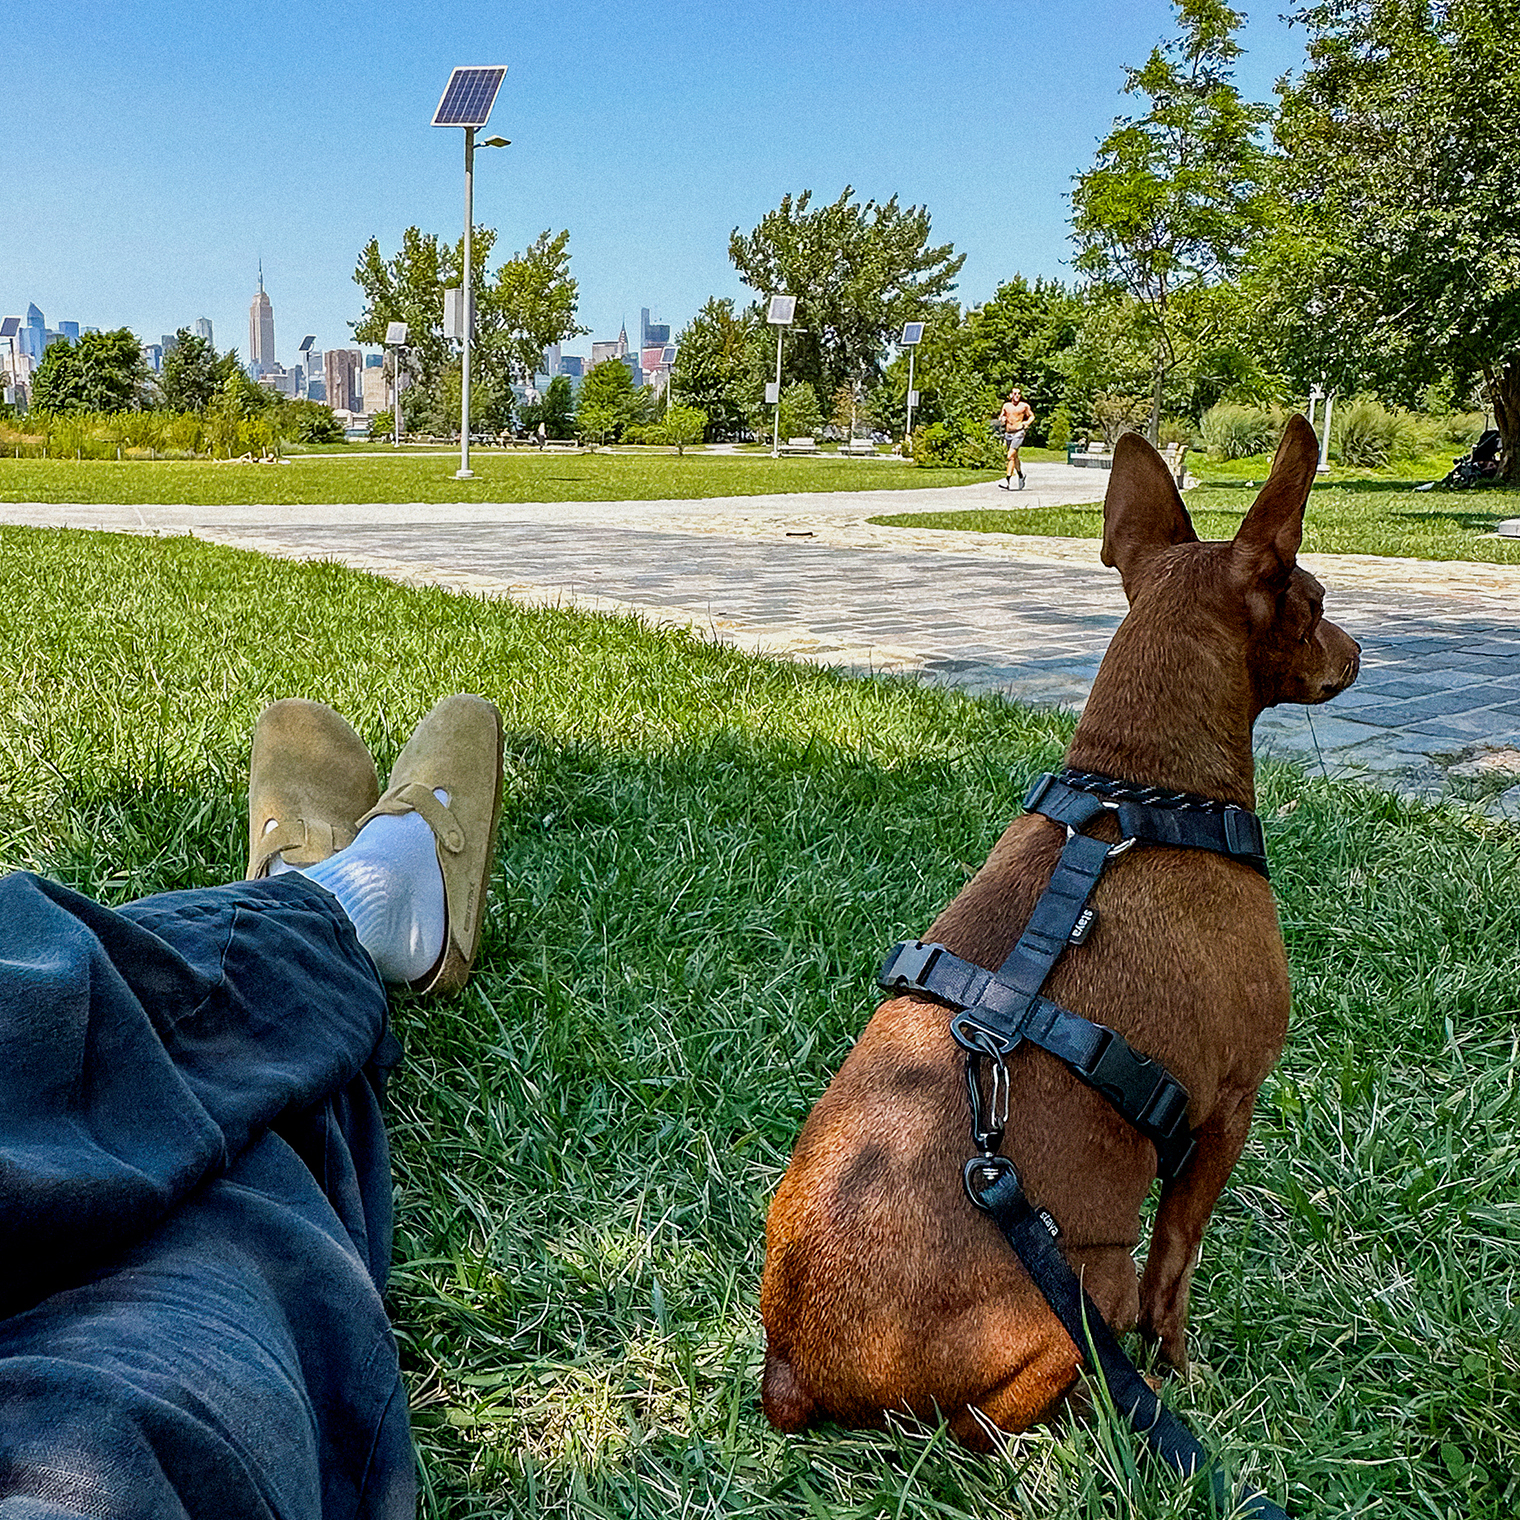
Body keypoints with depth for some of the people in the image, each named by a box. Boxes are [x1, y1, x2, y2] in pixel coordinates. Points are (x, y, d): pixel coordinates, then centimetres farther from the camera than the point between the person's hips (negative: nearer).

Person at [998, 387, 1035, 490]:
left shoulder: (1024, 406, 1)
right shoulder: (1006, 405, 10)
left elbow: (1032, 416, 13)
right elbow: (1001, 415, 23)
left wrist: (1027, 423, -6)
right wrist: (1002, 418, 0)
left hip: (1018, 433, -5)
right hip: (1008, 434, 5)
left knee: (1010, 456, -18)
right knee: (1015, 457, 19)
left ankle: (1008, 481, -21)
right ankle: (1020, 476, 40)